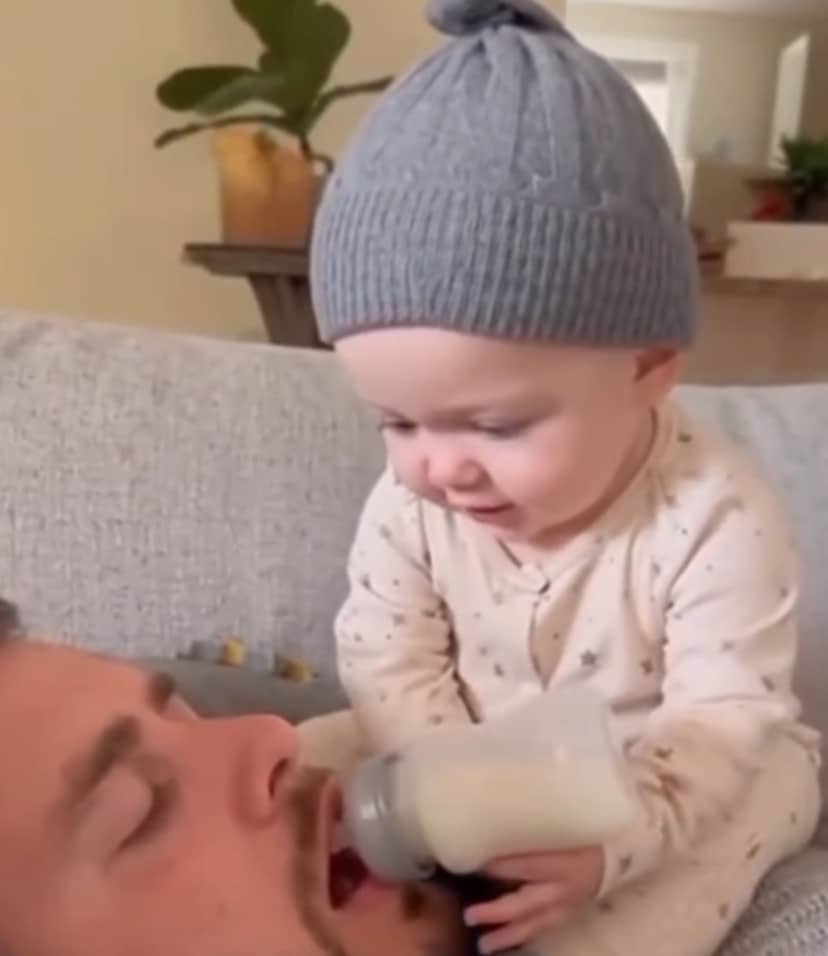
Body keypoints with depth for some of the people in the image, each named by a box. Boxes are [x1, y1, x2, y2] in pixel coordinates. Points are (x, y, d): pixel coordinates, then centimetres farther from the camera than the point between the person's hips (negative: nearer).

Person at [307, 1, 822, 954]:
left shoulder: (715, 518, -30)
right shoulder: (412, 498, -19)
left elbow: (725, 717, -27)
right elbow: (386, 658, -12)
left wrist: (611, 841, -42)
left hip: (677, 774, -1)